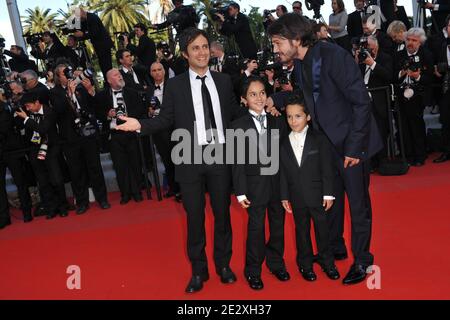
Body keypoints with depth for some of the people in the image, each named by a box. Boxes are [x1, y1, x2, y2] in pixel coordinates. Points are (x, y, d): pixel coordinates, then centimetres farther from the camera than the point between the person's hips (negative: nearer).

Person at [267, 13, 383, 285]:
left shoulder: (334, 56, -21)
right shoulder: (300, 63, 2)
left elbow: (361, 102, -20)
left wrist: (354, 147, -20)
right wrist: (275, 100, -1)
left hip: (351, 142, -7)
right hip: (326, 141, 7)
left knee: (358, 202, 5)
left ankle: (362, 260, 23)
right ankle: (335, 248, 37)